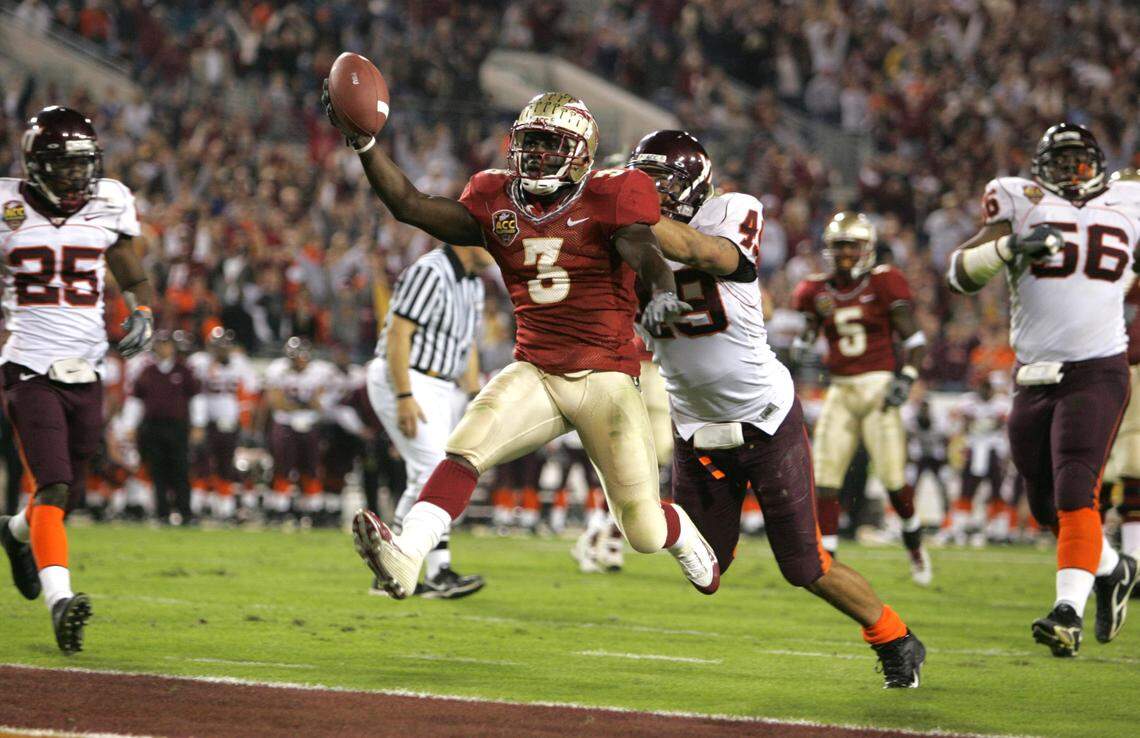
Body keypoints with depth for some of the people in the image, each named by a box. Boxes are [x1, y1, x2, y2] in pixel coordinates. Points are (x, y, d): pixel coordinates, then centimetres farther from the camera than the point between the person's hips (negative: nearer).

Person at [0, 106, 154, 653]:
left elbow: (133, 278, 15)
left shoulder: (108, 207, 5)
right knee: (53, 488, -19)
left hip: (85, 373, 4)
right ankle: (59, 598, -28)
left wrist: (143, 315, -4)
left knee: (68, 493, 14)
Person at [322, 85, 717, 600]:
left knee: (644, 532, 3)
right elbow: (410, 205, 1)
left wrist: (663, 292, -47)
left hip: (606, 379, -3)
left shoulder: (608, 199, -6)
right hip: (536, 377, 3)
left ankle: (680, 533, 39)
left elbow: (644, 250, -24)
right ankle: (405, 558, -38)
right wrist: (363, 143, -11)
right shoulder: (497, 204, 6)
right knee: (464, 450, -26)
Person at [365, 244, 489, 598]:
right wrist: (405, 398, -25)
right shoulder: (429, 273, -16)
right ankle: (439, 574, -21)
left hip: (442, 389, 10)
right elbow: (399, 334, -20)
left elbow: (468, 347, 22)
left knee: (424, 482, 8)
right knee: (436, 472, -18)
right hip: (407, 381, -10)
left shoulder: (472, 285, 15)